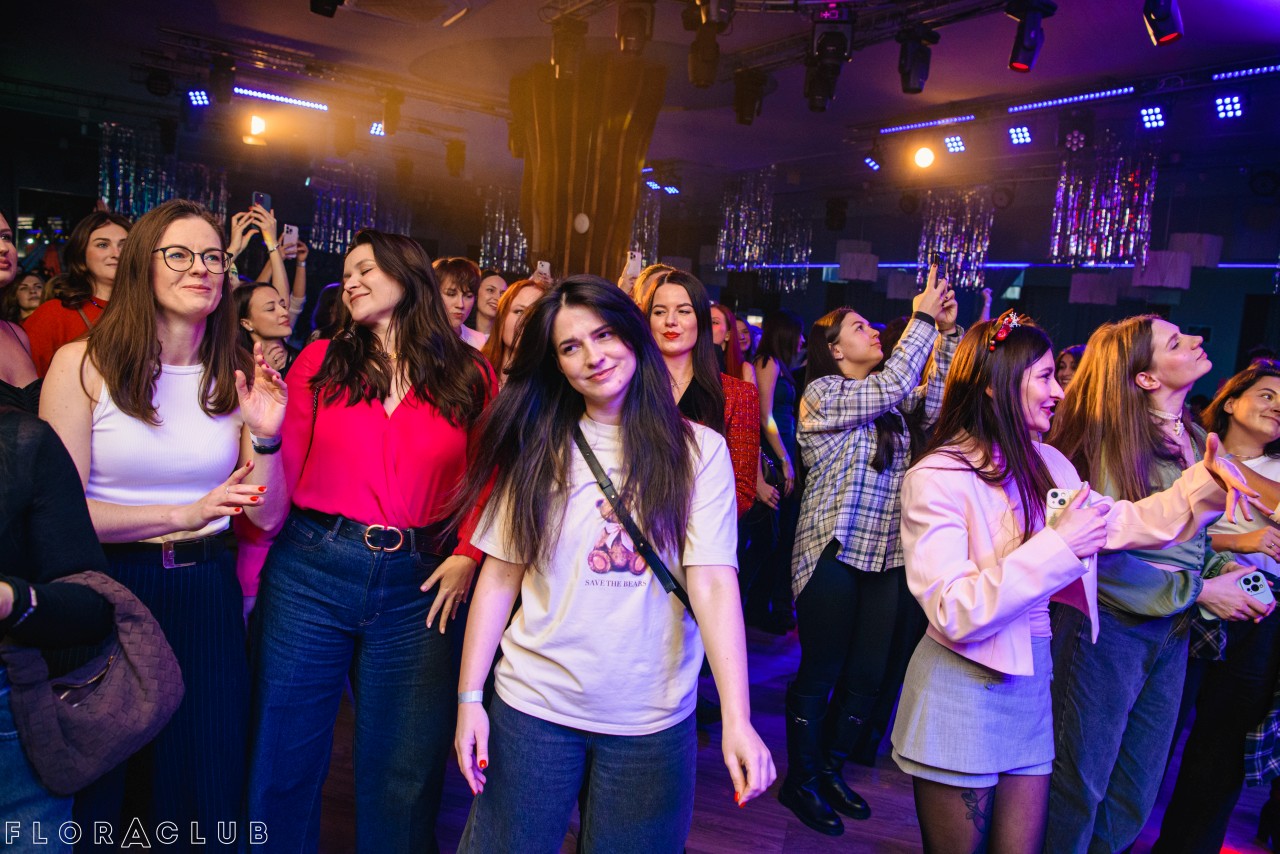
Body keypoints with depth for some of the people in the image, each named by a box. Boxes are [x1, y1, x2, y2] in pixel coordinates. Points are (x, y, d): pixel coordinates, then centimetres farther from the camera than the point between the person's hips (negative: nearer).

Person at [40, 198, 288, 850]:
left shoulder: (237, 377, 1)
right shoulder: (83, 365, -9)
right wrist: (183, 514, -17)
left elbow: (267, 515, -2)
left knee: (207, 778, 17)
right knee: (98, 793, 17)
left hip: (207, 595, 3)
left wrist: (265, 436, -17)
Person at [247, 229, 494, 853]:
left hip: (418, 585, 0)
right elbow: (285, 471, 4)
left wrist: (468, 556, -7)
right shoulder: (321, 361, 6)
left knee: (406, 776, 12)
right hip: (311, 572, 1)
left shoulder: (469, 375, 3)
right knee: (285, 760, 15)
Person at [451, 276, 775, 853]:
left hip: (652, 718, -1)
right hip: (535, 704, 1)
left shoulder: (698, 450, -6)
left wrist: (737, 718, -20)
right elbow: (500, 576, 0)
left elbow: (713, 582, -12)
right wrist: (469, 697, -4)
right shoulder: (540, 449, 1)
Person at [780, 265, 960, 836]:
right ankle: (800, 780, 23)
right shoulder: (824, 393, -8)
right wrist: (922, 318, -13)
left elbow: (936, 404, 1)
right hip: (834, 553, -7)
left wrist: (947, 332, -1)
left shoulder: (889, 399, 13)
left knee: (867, 676, 12)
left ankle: (831, 771, 31)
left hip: (886, 556, 7)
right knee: (820, 675, 4)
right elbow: (895, 386, -19)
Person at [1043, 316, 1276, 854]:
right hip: (1112, 625, -7)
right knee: (1080, 784, 8)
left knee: (1135, 796, 19)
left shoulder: (1193, 439, 7)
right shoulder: (1118, 439, -16)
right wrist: (1199, 590, -16)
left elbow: (1191, 535, 17)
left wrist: (1223, 565, -1)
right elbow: (1103, 551, -20)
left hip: (1173, 631, 7)